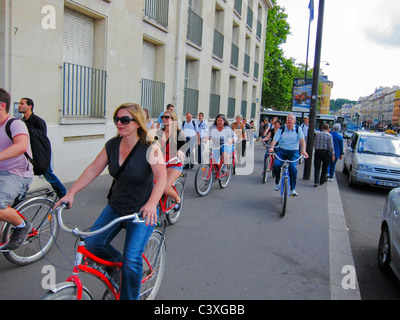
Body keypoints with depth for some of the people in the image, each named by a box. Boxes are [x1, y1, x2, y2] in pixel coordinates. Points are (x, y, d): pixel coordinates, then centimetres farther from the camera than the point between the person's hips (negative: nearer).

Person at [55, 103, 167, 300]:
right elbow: (93, 170, 2)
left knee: (131, 260, -13)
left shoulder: (150, 148, -19)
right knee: (93, 244, -4)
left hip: (142, 212, -5)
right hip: (115, 208, 6)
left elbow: (161, 177, -30)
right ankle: (118, 261, 27)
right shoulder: (112, 145, -3)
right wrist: (71, 193, -6)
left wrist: (151, 204, -46)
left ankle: (129, 297, 11)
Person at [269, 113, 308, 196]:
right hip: (282, 151, 1)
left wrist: (303, 150, -30)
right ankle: (277, 181, 4)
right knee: (276, 164, -25)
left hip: (293, 152, 0)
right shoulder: (281, 129, 2)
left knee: (293, 167, -24)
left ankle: (293, 189, -9)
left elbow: (302, 140, -12)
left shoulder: (298, 129, 2)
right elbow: (275, 139, -8)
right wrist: (271, 147, -29)